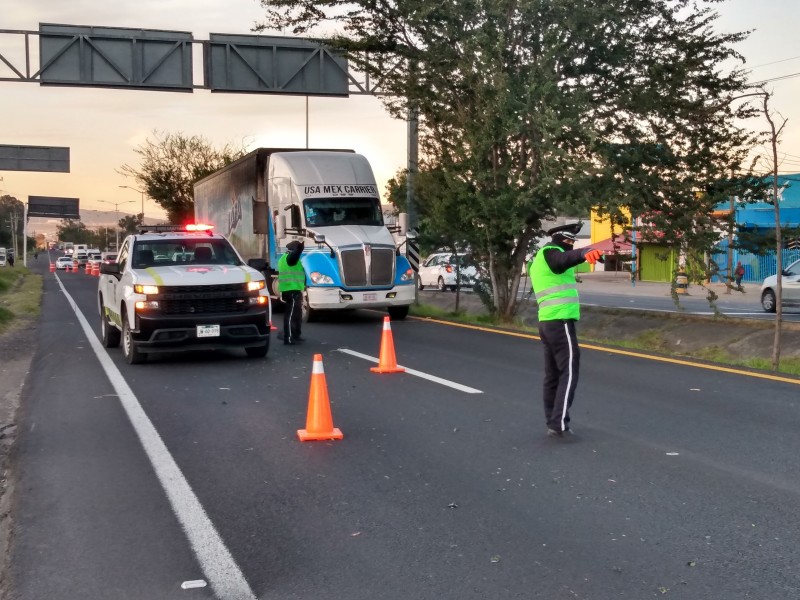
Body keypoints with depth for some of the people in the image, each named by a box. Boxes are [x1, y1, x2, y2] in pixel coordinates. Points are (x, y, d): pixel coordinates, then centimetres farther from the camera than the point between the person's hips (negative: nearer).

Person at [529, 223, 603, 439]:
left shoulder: (539, 260, 21)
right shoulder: (550, 252, -10)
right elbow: (565, 259, -35)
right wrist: (584, 253, -54)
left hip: (547, 322, 10)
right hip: (561, 322, -10)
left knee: (553, 374, 13)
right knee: (569, 372, -10)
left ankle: (553, 423, 17)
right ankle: (559, 424, -17)